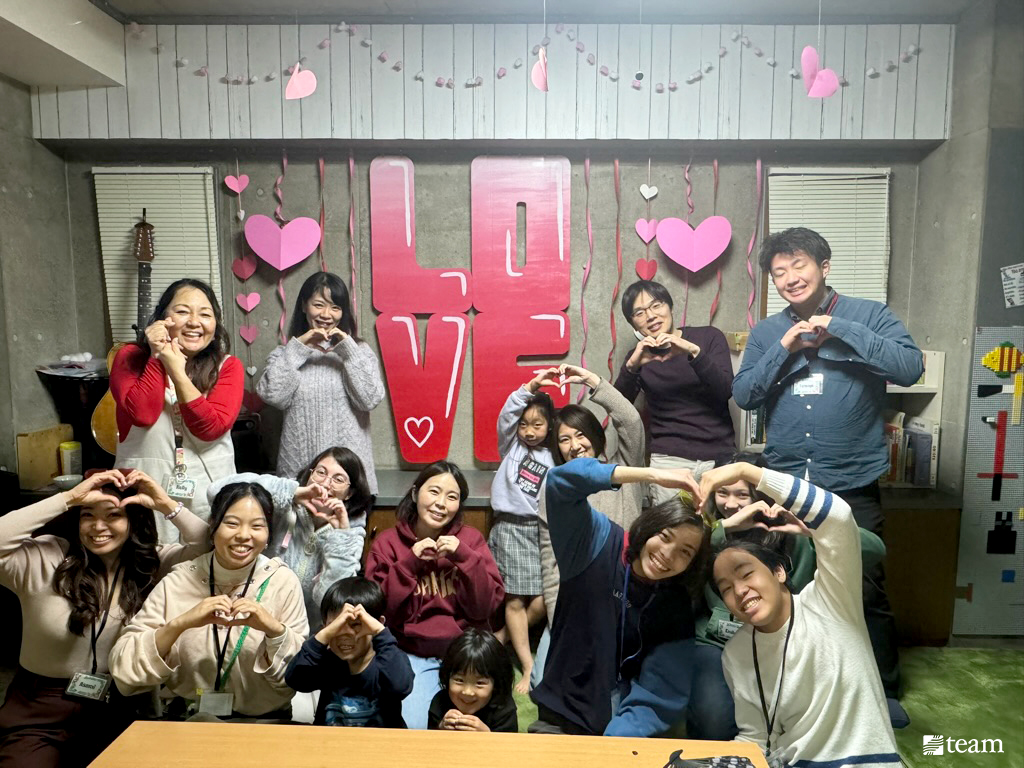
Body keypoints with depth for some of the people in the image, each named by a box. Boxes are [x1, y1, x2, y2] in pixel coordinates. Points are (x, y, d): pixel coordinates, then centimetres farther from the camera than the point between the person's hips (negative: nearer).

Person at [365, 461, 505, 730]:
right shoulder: (387, 543, 4)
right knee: (413, 726, -23)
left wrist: (463, 556, -15)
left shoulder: (470, 539, 5)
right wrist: (410, 563, -15)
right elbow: (380, 611, -4)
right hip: (412, 654, 0)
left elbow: (487, 606, -3)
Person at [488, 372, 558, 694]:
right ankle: (529, 666, 5)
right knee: (515, 600, -4)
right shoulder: (511, 445, 8)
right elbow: (507, 414, -9)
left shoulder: (553, 461, 12)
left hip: (539, 529, 2)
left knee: (542, 601, -6)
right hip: (510, 527, -2)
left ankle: (503, 640, 17)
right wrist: (531, 386, -20)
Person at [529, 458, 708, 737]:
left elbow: (659, 697, -8)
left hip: (623, 727, 3)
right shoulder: (598, 543, -10)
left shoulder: (676, 609, -4)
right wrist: (654, 475, -28)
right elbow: (561, 481, -24)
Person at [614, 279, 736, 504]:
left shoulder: (709, 337, 7)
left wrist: (693, 352, -19)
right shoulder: (639, 357, 9)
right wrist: (631, 366, -19)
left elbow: (726, 390, -7)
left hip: (720, 457, 0)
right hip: (668, 460, 0)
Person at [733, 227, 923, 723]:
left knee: (867, 591, 8)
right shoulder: (766, 332, 6)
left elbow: (910, 368, -16)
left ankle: (884, 690, 31)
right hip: (784, 484, 3)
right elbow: (743, 395, -2)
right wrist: (784, 350, -13)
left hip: (852, 486, -3)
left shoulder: (868, 315, -2)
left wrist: (839, 329, -19)